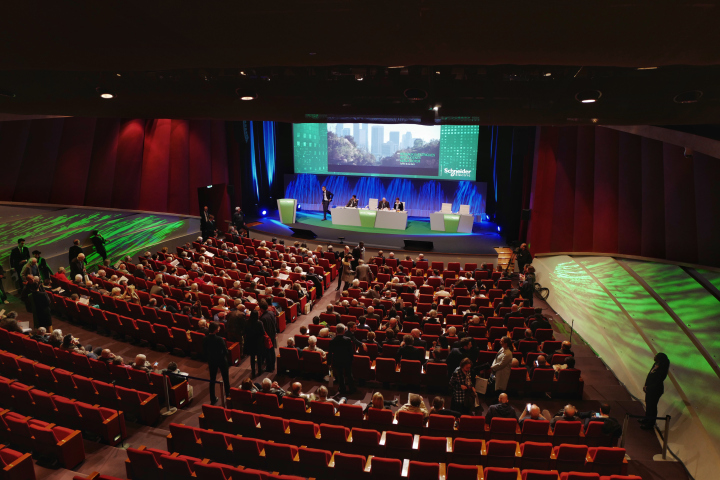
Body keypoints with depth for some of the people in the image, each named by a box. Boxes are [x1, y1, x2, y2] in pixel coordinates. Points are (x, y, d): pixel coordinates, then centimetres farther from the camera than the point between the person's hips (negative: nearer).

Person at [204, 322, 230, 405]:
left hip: (211, 361, 4)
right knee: (225, 378, 18)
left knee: (212, 380, 16)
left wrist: (209, 359, 14)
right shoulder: (220, 339, -28)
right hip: (221, 360, -3)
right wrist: (225, 357, 2)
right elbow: (225, 351, -21)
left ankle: (213, 399, 23)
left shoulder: (205, 339, -13)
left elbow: (204, 350, -1)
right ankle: (228, 395, 32)